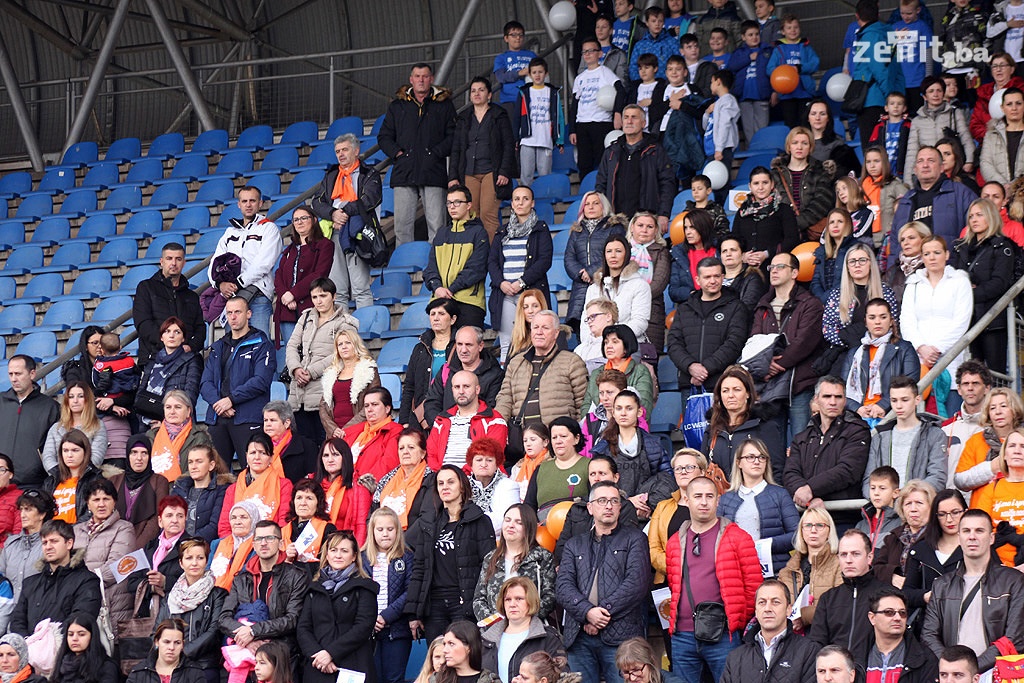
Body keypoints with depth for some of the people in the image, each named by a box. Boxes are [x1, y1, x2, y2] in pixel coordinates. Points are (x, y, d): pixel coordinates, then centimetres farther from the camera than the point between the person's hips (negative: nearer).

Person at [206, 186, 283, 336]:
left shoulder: (269, 228, 7)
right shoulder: (230, 231, 24)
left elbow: (262, 264, -6)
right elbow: (215, 263, 17)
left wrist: (238, 284, -11)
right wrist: (220, 283, -5)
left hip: (257, 294, -5)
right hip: (230, 295, 5)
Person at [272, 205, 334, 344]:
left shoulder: (324, 245, 6)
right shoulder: (290, 250, 26)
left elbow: (319, 275, -7)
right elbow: (278, 275, 15)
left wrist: (293, 293, -12)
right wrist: (284, 295, -7)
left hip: (310, 307, -5)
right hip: (287, 310, 5)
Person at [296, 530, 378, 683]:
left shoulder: (364, 587, 5)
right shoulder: (315, 589, 16)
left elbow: (364, 627, -6)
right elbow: (302, 628, 8)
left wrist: (331, 653, -14)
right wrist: (316, 654, -10)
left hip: (354, 668, -3)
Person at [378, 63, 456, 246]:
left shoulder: (444, 105, 10)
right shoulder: (397, 106, 15)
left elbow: (453, 135, 3)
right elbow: (384, 136, 15)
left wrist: (436, 153, -9)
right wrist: (397, 153, -1)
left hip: (433, 172, -2)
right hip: (404, 173, 2)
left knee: (436, 224, -6)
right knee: (402, 223, 0)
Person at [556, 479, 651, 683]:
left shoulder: (634, 539, 11)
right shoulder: (574, 545, 21)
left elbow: (636, 583, -3)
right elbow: (563, 587, 6)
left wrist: (603, 612, -10)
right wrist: (587, 611, -12)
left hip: (620, 635, -3)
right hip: (579, 637, 3)